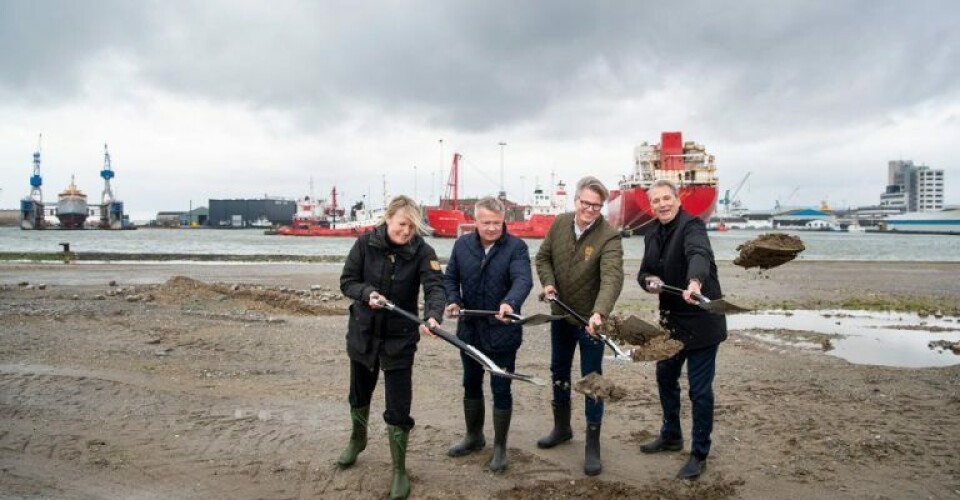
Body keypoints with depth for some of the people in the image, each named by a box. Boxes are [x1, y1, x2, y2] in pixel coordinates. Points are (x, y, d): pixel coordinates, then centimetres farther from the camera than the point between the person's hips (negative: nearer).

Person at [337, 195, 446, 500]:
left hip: (400, 337, -3)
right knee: (359, 394, 24)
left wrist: (433, 316, -47)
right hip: (363, 332, 3)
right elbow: (347, 282, -5)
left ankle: (399, 470, 16)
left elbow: (435, 286, -28)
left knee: (398, 409, -3)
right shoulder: (365, 243, -11)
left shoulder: (422, 251, -15)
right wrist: (367, 293, -26)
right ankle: (358, 439, 53)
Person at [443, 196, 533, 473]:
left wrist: (510, 303, -46)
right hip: (470, 329, 4)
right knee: (471, 385, 19)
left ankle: (500, 446, 23)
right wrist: (453, 301, -10)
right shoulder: (462, 244, 2)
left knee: (501, 389, 6)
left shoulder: (516, 247, -11)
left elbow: (523, 280, -26)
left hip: (502, 332, -4)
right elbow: (450, 278, 10)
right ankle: (474, 436, 39)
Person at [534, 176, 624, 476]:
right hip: (560, 314, 6)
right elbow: (543, 257, 7)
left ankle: (593, 445, 13)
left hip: (590, 319, -5)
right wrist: (548, 283, -12)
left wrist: (599, 313, -51)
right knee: (558, 371, 20)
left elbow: (612, 278, -36)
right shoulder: (559, 224, -6)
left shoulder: (609, 237, -22)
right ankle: (562, 427, 40)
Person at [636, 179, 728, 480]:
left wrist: (695, 282, -59)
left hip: (700, 320, -8)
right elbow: (644, 271, 14)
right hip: (671, 319, 8)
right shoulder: (652, 235, 6)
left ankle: (699, 454, 15)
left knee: (700, 389, -1)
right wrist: (649, 281, -10)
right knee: (665, 377, 21)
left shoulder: (691, 226, -19)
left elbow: (699, 254, -39)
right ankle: (671, 436, 41)